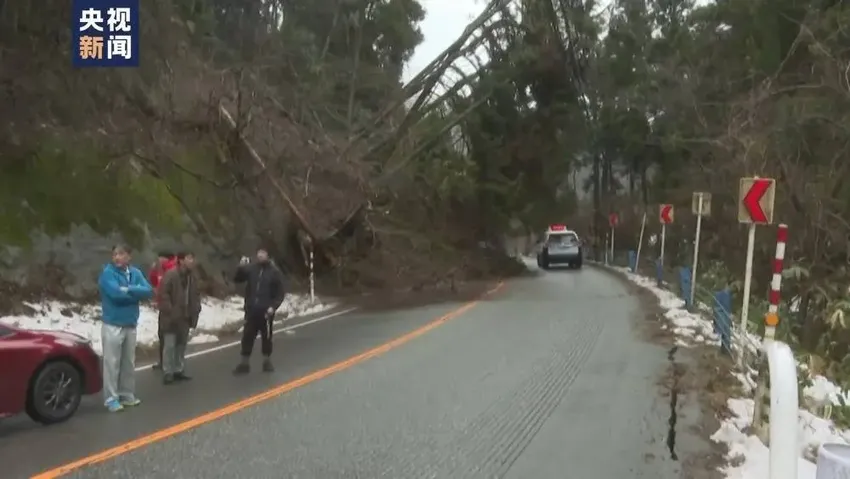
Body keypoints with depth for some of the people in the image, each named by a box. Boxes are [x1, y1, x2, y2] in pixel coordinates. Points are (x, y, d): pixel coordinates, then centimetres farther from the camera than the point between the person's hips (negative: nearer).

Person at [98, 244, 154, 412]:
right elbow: (116, 292, -26)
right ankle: (111, 398, 4)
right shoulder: (108, 273, -11)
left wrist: (128, 290, -20)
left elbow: (149, 291, -7)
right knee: (112, 362, -3)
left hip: (131, 325, 6)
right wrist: (136, 292, -12)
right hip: (113, 325, -6)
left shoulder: (135, 272, 5)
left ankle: (127, 394, 24)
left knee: (129, 362, 13)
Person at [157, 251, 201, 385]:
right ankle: (167, 373, 5)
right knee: (170, 345, -3)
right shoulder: (170, 275, -15)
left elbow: (196, 295, 19)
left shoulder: (192, 277, 8)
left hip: (186, 317, 7)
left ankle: (179, 371, 24)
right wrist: (169, 312, -19)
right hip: (172, 318, -7)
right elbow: (162, 295, -17)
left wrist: (195, 310, 7)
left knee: (182, 344, 14)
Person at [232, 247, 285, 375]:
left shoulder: (275, 272, -2)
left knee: (266, 337, 10)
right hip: (251, 310, 2)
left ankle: (267, 362, 24)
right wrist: (241, 267, -18)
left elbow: (280, 293, -2)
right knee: (247, 337, 4)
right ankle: (244, 363, 13)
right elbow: (237, 279, -1)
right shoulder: (251, 268, 3)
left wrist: (273, 306, -15)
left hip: (266, 311, -2)